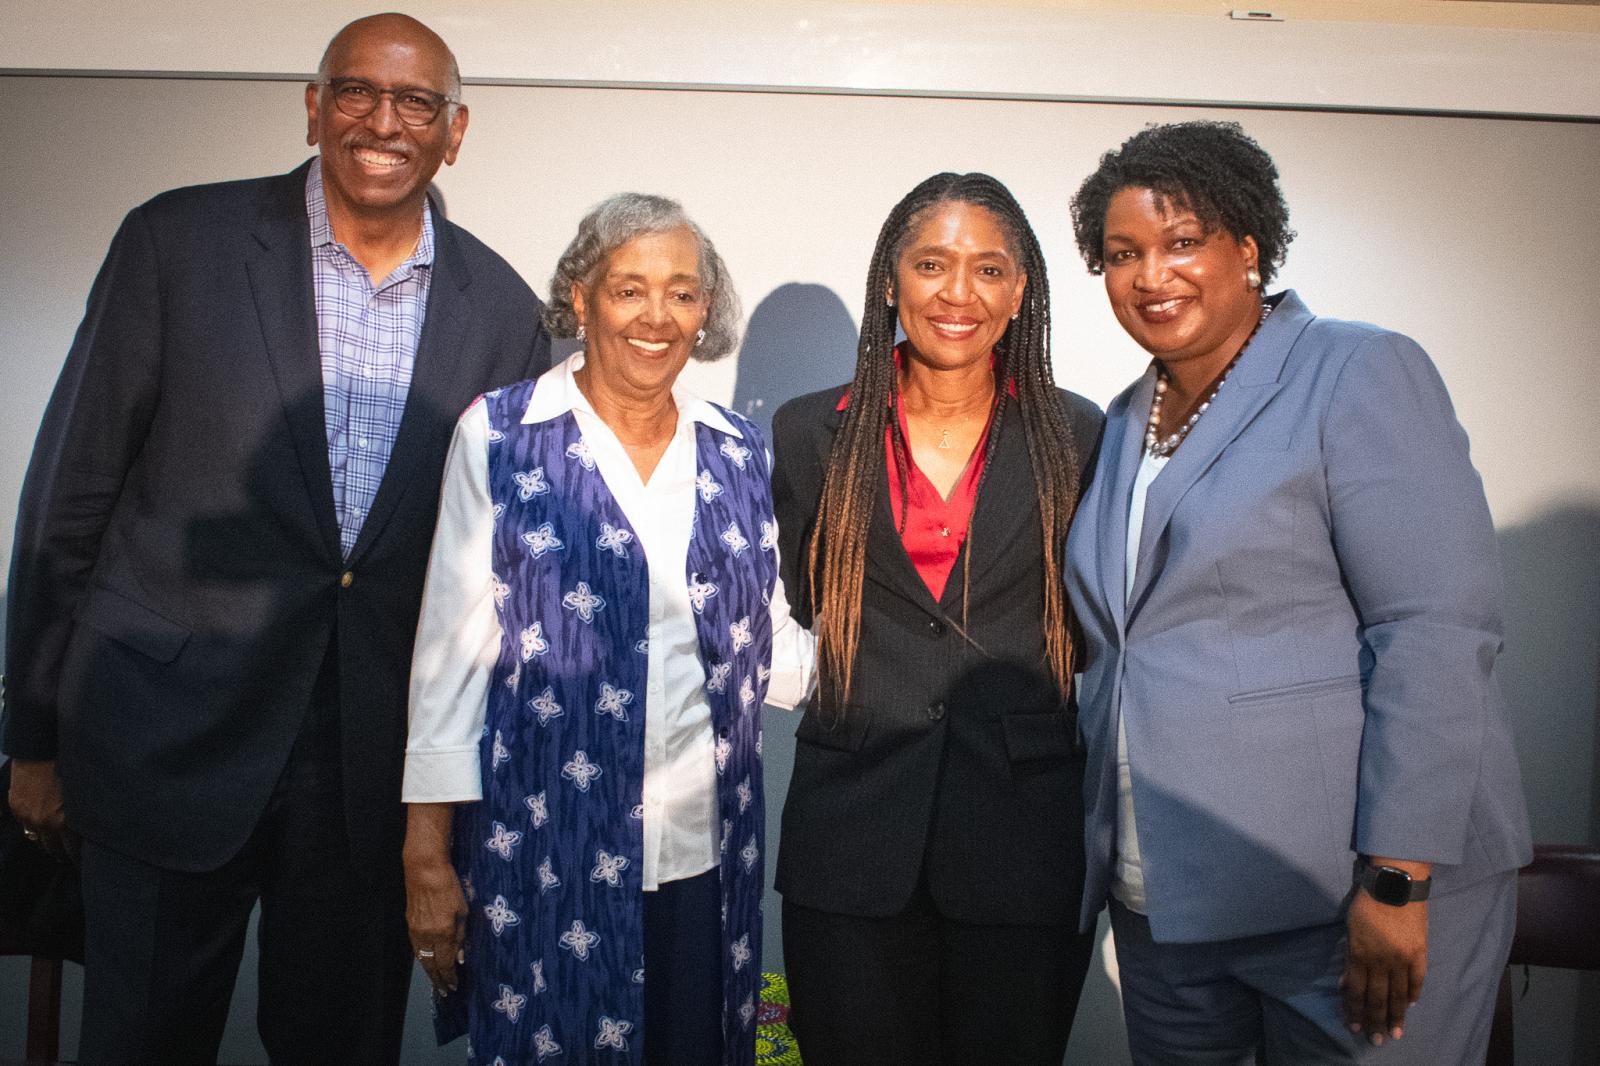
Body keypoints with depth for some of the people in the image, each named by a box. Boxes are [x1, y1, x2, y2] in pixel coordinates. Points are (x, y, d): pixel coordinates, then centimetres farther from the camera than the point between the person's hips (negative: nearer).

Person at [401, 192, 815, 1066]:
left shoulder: (737, 454, 6)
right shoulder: (499, 436, -3)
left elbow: (769, 648, 11)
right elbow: (451, 647, -3)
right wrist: (428, 852, -5)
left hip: (703, 852, 3)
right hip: (541, 853, -3)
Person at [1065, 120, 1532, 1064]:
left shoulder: (1361, 374, -8)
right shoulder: (1126, 422, 12)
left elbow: (1439, 632, -16)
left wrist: (1398, 881, -21)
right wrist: (1113, 857, 12)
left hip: (1347, 904, -6)